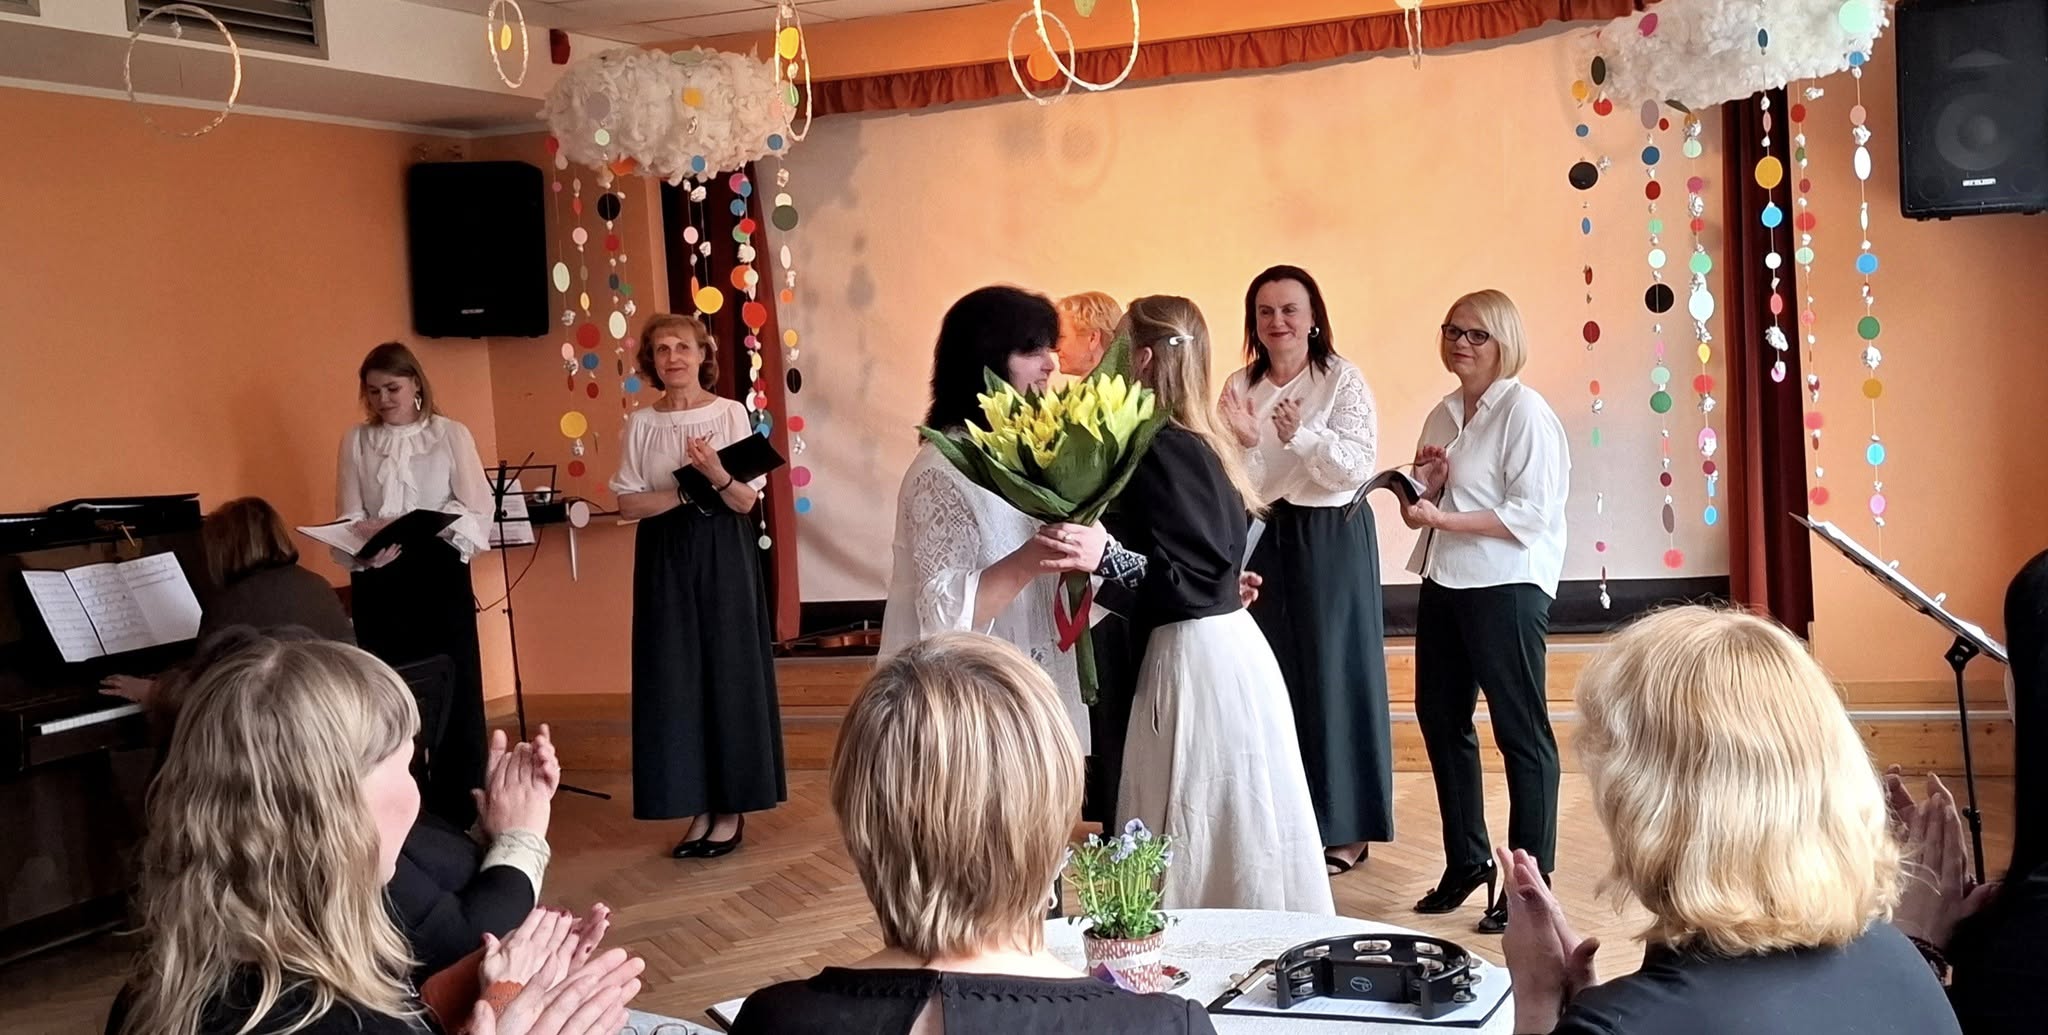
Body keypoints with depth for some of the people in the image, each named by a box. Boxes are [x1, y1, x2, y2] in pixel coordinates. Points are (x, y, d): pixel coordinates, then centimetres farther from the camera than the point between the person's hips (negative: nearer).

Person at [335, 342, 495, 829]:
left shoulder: (450, 435, 0)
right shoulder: (356, 441, 7)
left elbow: (475, 513, -7)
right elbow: (349, 518, 3)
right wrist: (366, 541, -20)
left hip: (438, 573, -2)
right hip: (378, 580, 2)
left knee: (451, 692, 0)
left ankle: (456, 814, 11)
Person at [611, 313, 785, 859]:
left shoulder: (731, 414, -1)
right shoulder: (641, 424, 4)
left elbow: (746, 501, -5)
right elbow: (629, 503, -1)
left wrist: (716, 473, -24)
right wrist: (686, 489, -14)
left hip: (724, 558, -2)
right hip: (666, 559, 2)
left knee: (728, 674, 0)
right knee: (675, 680, 1)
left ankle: (732, 807, 8)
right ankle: (698, 807, 9)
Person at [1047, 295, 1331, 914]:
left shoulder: (1160, 449, -16)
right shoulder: (1197, 440, 10)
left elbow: (1188, 577, -21)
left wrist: (1103, 556, -34)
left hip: (1196, 655, -10)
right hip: (1224, 643, 10)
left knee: (1201, 838, -2)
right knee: (1234, 832, 16)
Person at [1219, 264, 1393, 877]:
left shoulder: (1343, 381, -5)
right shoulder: (1240, 388, 7)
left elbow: (1358, 466, -14)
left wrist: (1301, 435, -27)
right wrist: (1244, 442, -15)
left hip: (1331, 539, -4)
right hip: (1262, 539, 4)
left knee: (1332, 674, 1)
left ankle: (1344, 826, 11)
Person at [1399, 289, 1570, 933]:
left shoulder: (1524, 413, -10)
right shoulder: (1443, 415, 13)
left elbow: (1531, 515, -18)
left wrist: (1441, 518, -19)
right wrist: (1423, 485, 0)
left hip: (1505, 585, -8)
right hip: (1444, 583, 8)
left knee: (1520, 730, 0)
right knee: (1440, 718, 13)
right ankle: (1466, 861, 29)